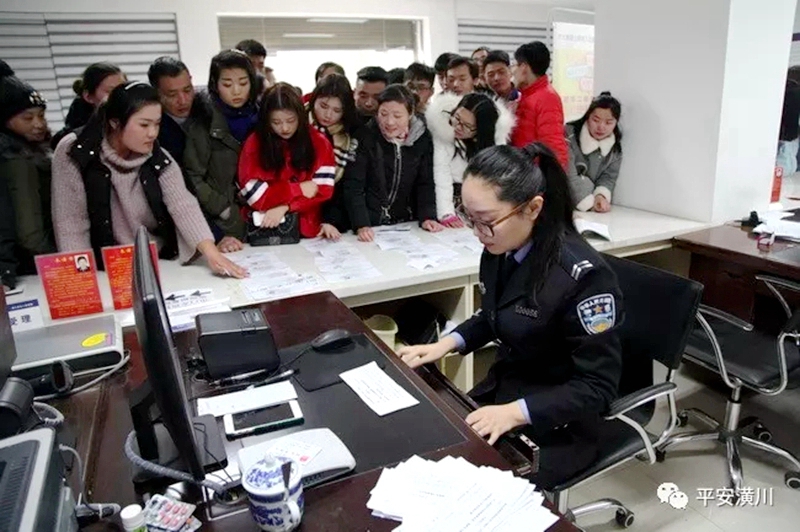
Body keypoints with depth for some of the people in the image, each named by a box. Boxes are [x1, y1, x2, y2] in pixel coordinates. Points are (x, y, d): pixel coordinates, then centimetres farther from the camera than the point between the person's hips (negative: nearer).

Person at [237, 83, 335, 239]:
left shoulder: (319, 142, 3)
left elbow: (323, 189, -5)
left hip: (306, 229, 0)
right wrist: (299, 189, -12)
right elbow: (253, 193, -7)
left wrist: (284, 206, -16)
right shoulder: (254, 143, 0)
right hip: (263, 229, 0)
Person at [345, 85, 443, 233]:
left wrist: (427, 217, -12)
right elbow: (354, 186, -13)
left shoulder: (422, 139, -1)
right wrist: (361, 225, -25)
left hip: (405, 225, 3)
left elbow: (425, 183, 4)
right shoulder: (365, 137, -10)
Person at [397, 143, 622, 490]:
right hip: (499, 390, 6)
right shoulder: (499, 251, -7)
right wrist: (447, 343, -3)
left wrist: (515, 413, -30)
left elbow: (598, 385, -20)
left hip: (555, 426, -6)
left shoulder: (583, 276, -26)